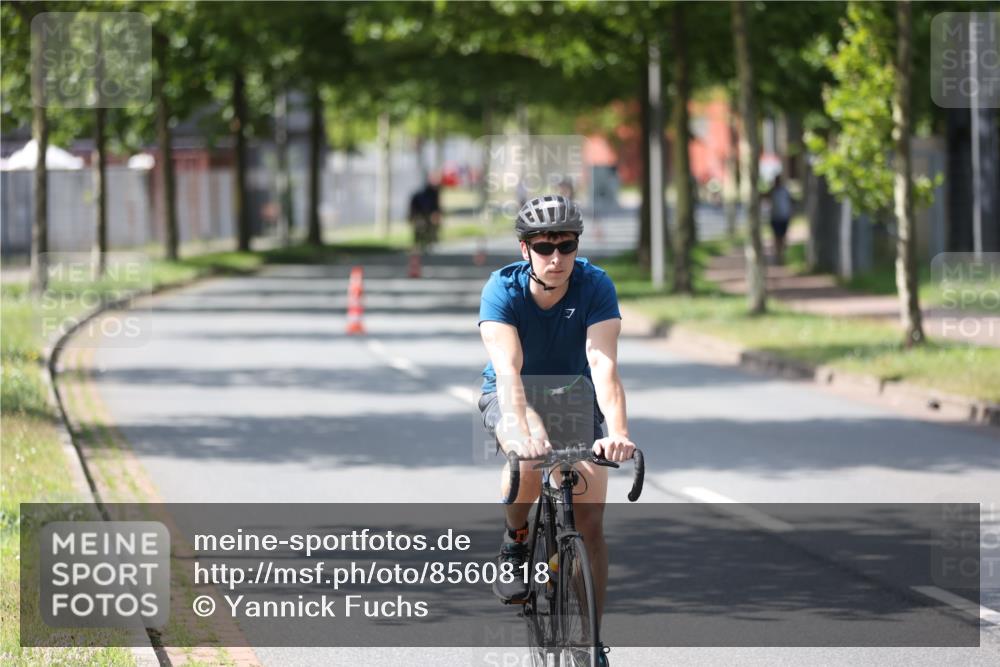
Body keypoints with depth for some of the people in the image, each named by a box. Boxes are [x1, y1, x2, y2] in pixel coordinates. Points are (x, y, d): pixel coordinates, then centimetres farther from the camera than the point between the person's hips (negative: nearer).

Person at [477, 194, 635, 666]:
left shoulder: (595, 286, -23)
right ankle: (514, 542, -6)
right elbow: (508, 369, -39)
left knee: (590, 521, -11)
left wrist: (617, 432, -52)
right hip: (511, 396, -1)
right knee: (530, 458, -37)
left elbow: (604, 365, -35)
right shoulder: (503, 290, -26)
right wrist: (522, 431, -57)